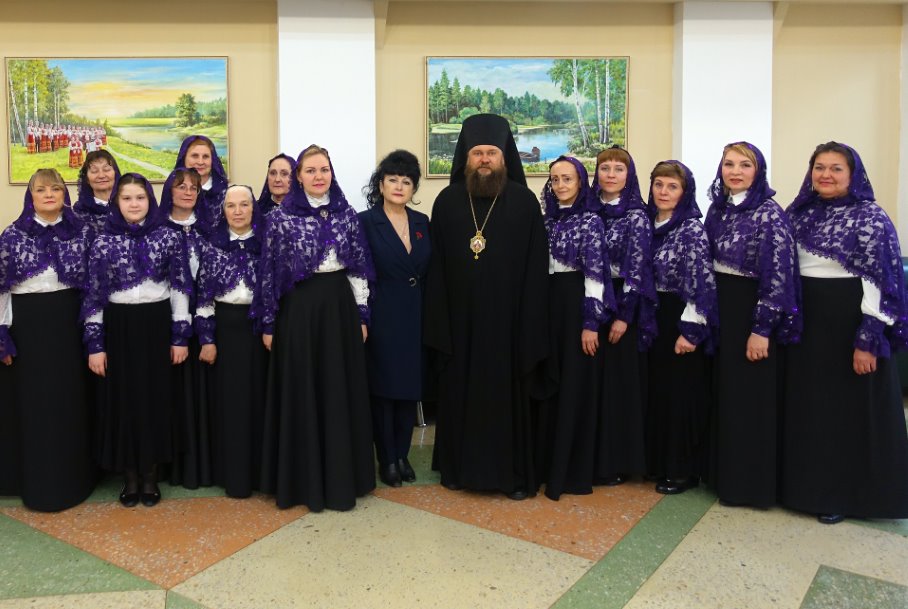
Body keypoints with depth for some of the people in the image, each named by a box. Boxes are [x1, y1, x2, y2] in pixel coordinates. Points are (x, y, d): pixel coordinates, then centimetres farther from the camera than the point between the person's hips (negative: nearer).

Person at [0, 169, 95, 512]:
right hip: (28, 324, -1)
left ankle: (73, 478, 21)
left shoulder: (81, 233, 3)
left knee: (70, 401, 7)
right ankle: (38, 482, 19)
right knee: (34, 403, 6)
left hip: (69, 322, 1)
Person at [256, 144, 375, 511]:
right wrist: (268, 324, -4)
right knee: (300, 395, 4)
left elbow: (359, 267, 7)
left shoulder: (346, 213, 6)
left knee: (341, 392, 8)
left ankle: (342, 479, 21)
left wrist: (361, 315, 4)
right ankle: (302, 482, 18)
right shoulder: (281, 217, -3)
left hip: (339, 306, 3)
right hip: (298, 309, -3)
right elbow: (269, 272, -3)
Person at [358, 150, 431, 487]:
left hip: (415, 319, 4)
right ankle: (386, 459, 16)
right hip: (382, 318, -4)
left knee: (410, 388, 10)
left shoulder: (423, 222, 9)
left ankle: (403, 455, 23)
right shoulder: (365, 222, -4)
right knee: (383, 388, 3)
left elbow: (431, 273, 11)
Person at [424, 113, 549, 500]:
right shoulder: (447, 201, 3)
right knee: (459, 393, 12)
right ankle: (460, 467, 29)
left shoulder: (524, 201, -2)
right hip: (459, 318, 2)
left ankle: (514, 474, 21)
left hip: (507, 319, -2)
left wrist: (531, 328, -9)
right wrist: (437, 323, -3)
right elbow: (436, 268, 2)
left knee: (507, 393, 7)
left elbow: (536, 269, -4)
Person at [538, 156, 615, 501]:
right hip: (548, 303, 6)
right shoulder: (548, 219, 12)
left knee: (574, 384, -1)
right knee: (549, 382, 10)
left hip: (576, 303, -6)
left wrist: (591, 321, -17)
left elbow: (595, 273, -12)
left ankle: (571, 472, 8)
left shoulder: (591, 220, -6)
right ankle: (549, 462, 22)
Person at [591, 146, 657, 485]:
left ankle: (618, 463, 11)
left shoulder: (637, 216, -4)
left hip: (622, 304, -5)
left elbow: (636, 269, -10)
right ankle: (592, 457, 20)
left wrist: (624, 316, -16)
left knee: (619, 380, 0)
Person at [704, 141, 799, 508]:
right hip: (718, 308, 7)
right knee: (723, 392, 13)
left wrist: (762, 328, -18)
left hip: (752, 312, -7)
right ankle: (724, 473, 27)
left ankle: (751, 484, 14)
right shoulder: (718, 209, 8)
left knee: (750, 397, 1)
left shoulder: (769, 214, -12)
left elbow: (778, 275, -16)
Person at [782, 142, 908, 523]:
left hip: (850, 324, -6)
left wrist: (868, 340, -18)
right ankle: (810, 486, 27)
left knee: (850, 410, 4)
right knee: (807, 406, 12)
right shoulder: (799, 214, 8)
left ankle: (846, 495, 18)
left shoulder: (871, 218, -8)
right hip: (804, 322, 6)